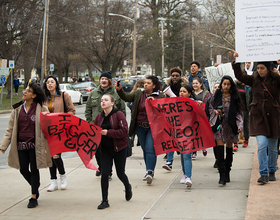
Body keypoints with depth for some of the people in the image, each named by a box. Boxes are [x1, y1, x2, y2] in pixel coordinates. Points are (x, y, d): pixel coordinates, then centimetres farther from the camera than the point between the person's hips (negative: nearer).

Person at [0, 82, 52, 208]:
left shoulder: (41, 109, -2)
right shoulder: (17, 109, 9)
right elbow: (10, 128, 9)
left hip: (35, 144, -4)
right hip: (21, 145, 4)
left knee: (34, 169, 0)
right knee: (23, 170, 7)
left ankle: (34, 197, 11)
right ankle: (35, 187, 35)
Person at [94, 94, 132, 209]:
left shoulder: (119, 114, -13)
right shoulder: (99, 117, 3)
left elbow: (124, 131, -21)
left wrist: (108, 132, -26)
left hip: (119, 148, -3)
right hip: (105, 149, 3)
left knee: (120, 173, 11)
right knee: (104, 174, -6)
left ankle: (127, 187, 45)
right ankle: (105, 201, 2)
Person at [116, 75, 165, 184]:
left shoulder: (160, 96, -1)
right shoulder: (138, 94, 8)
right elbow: (126, 97, 4)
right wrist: (119, 90, -12)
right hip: (140, 127, 4)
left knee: (150, 149, -15)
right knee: (145, 150, 13)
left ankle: (150, 172, -19)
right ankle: (150, 171, 25)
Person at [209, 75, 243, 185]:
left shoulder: (234, 97, 1)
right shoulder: (216, 95, 3)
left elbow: (239, 112, 2)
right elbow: (210, 107, 14)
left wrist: (240, 125, -8)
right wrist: (216, 112, -7)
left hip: (230, 125, 1)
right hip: (219, 124, -1)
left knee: (229, 147, 8)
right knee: (219, 146, -12)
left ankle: (227, 173, 21)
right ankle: (222, 175, -14)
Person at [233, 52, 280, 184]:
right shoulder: (253, 80, 3)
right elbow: (239, 76, -3)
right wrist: (236, 62, -11)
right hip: (258, 116, 0)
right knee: (262, 144, -12)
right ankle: (264, 174, -8)